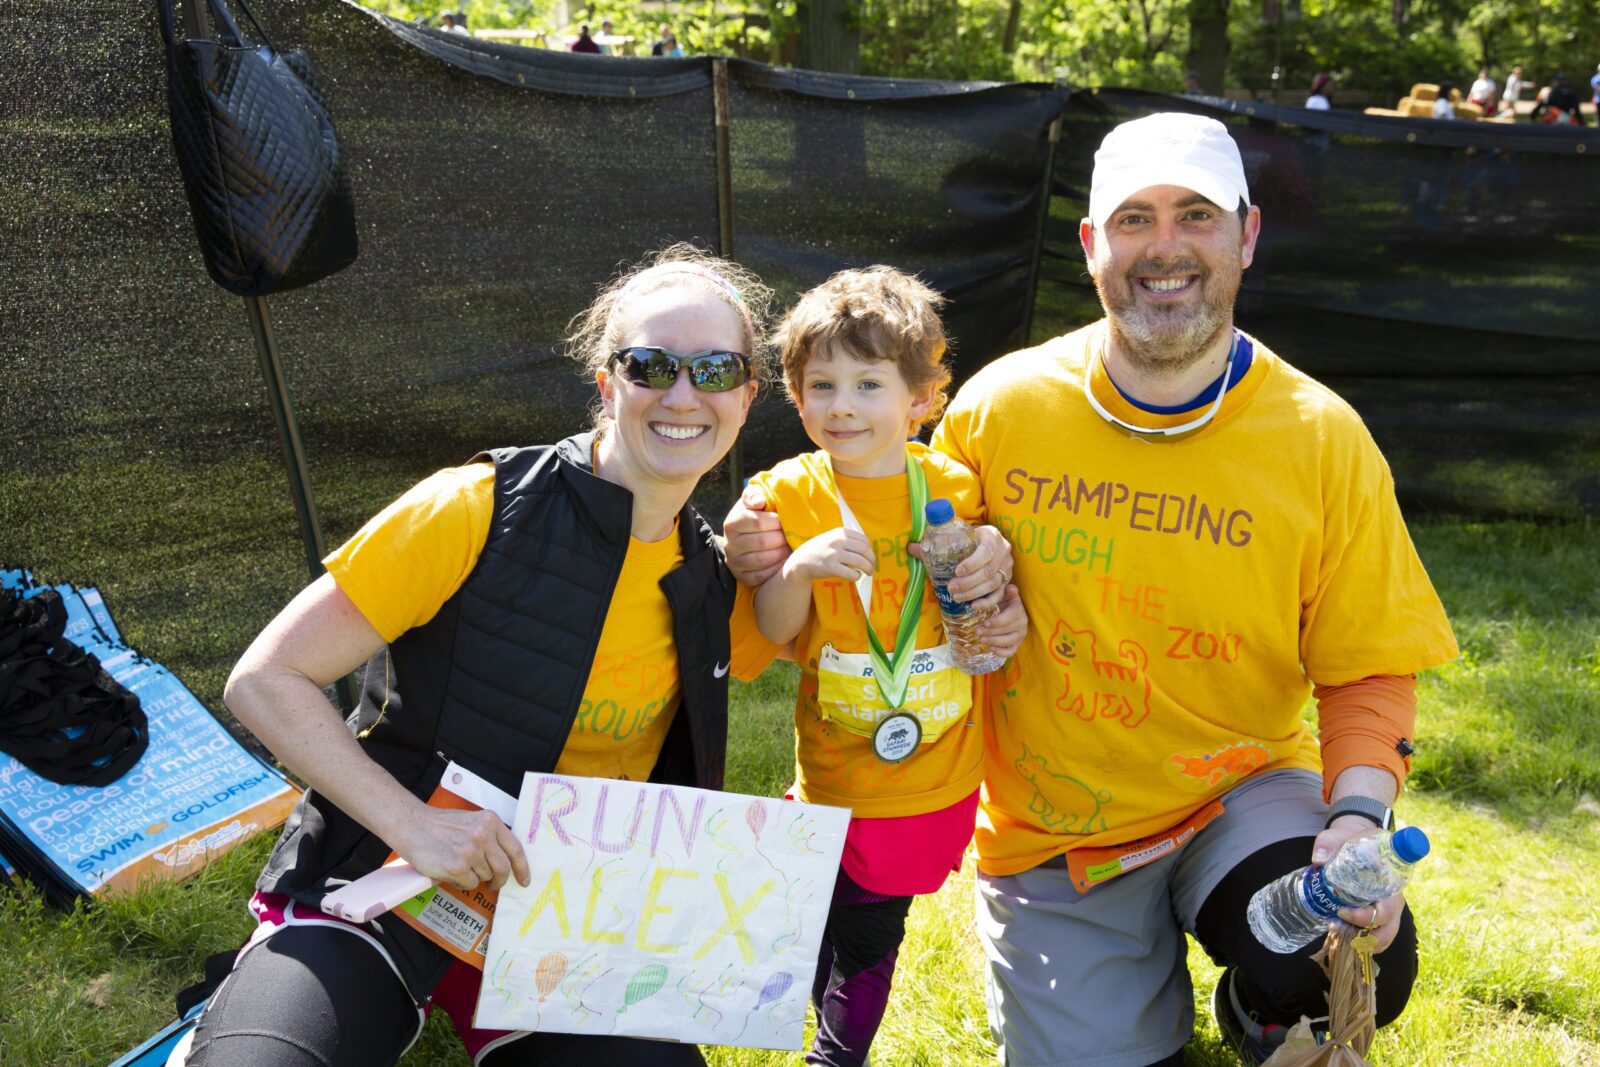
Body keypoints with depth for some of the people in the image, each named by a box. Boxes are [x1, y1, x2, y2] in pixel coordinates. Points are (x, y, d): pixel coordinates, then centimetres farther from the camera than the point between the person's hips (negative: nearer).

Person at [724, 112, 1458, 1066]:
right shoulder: (998, 407, -10)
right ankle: (1147, 956, 36)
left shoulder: (1324, 439, -10)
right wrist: (781, 555, -15)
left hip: (1240, 789, 0)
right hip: (1048, 827, 1)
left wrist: (1359, 814, -22)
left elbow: (1369, 668, -5)